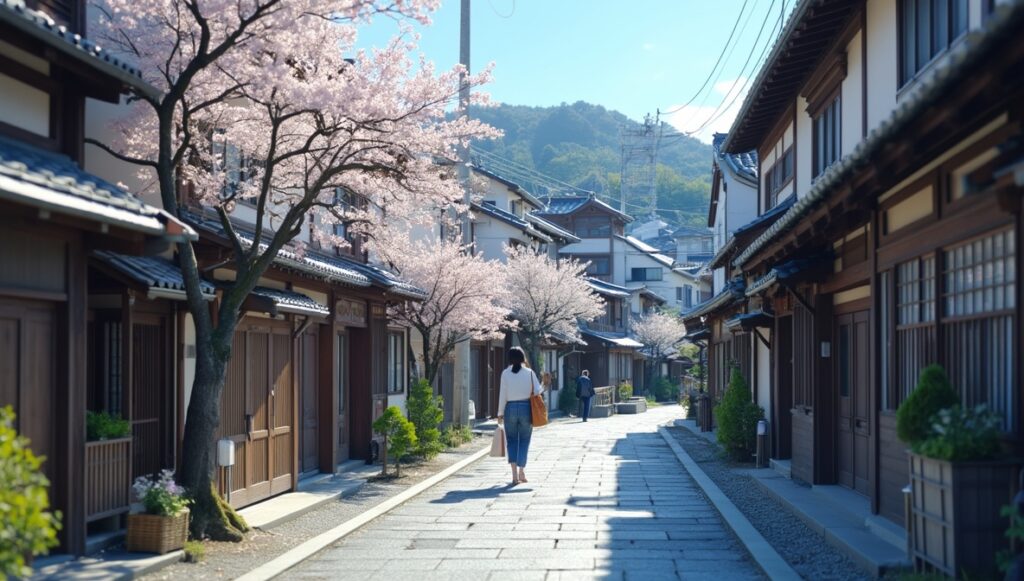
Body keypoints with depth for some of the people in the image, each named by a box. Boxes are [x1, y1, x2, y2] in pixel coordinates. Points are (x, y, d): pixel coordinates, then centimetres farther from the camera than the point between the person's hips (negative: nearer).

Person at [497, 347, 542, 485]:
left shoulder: (505, 373, -2)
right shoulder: (529, 372, -2)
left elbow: (502, 395, -3)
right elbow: (538, 391, -5)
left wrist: (500, 413, 3)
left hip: (510, 408, 0)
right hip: (526, 408, 0)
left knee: (511, 440, 8)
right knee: (524, 440, 11)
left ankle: (515, 474, -4)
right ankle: (521, 472, 12)